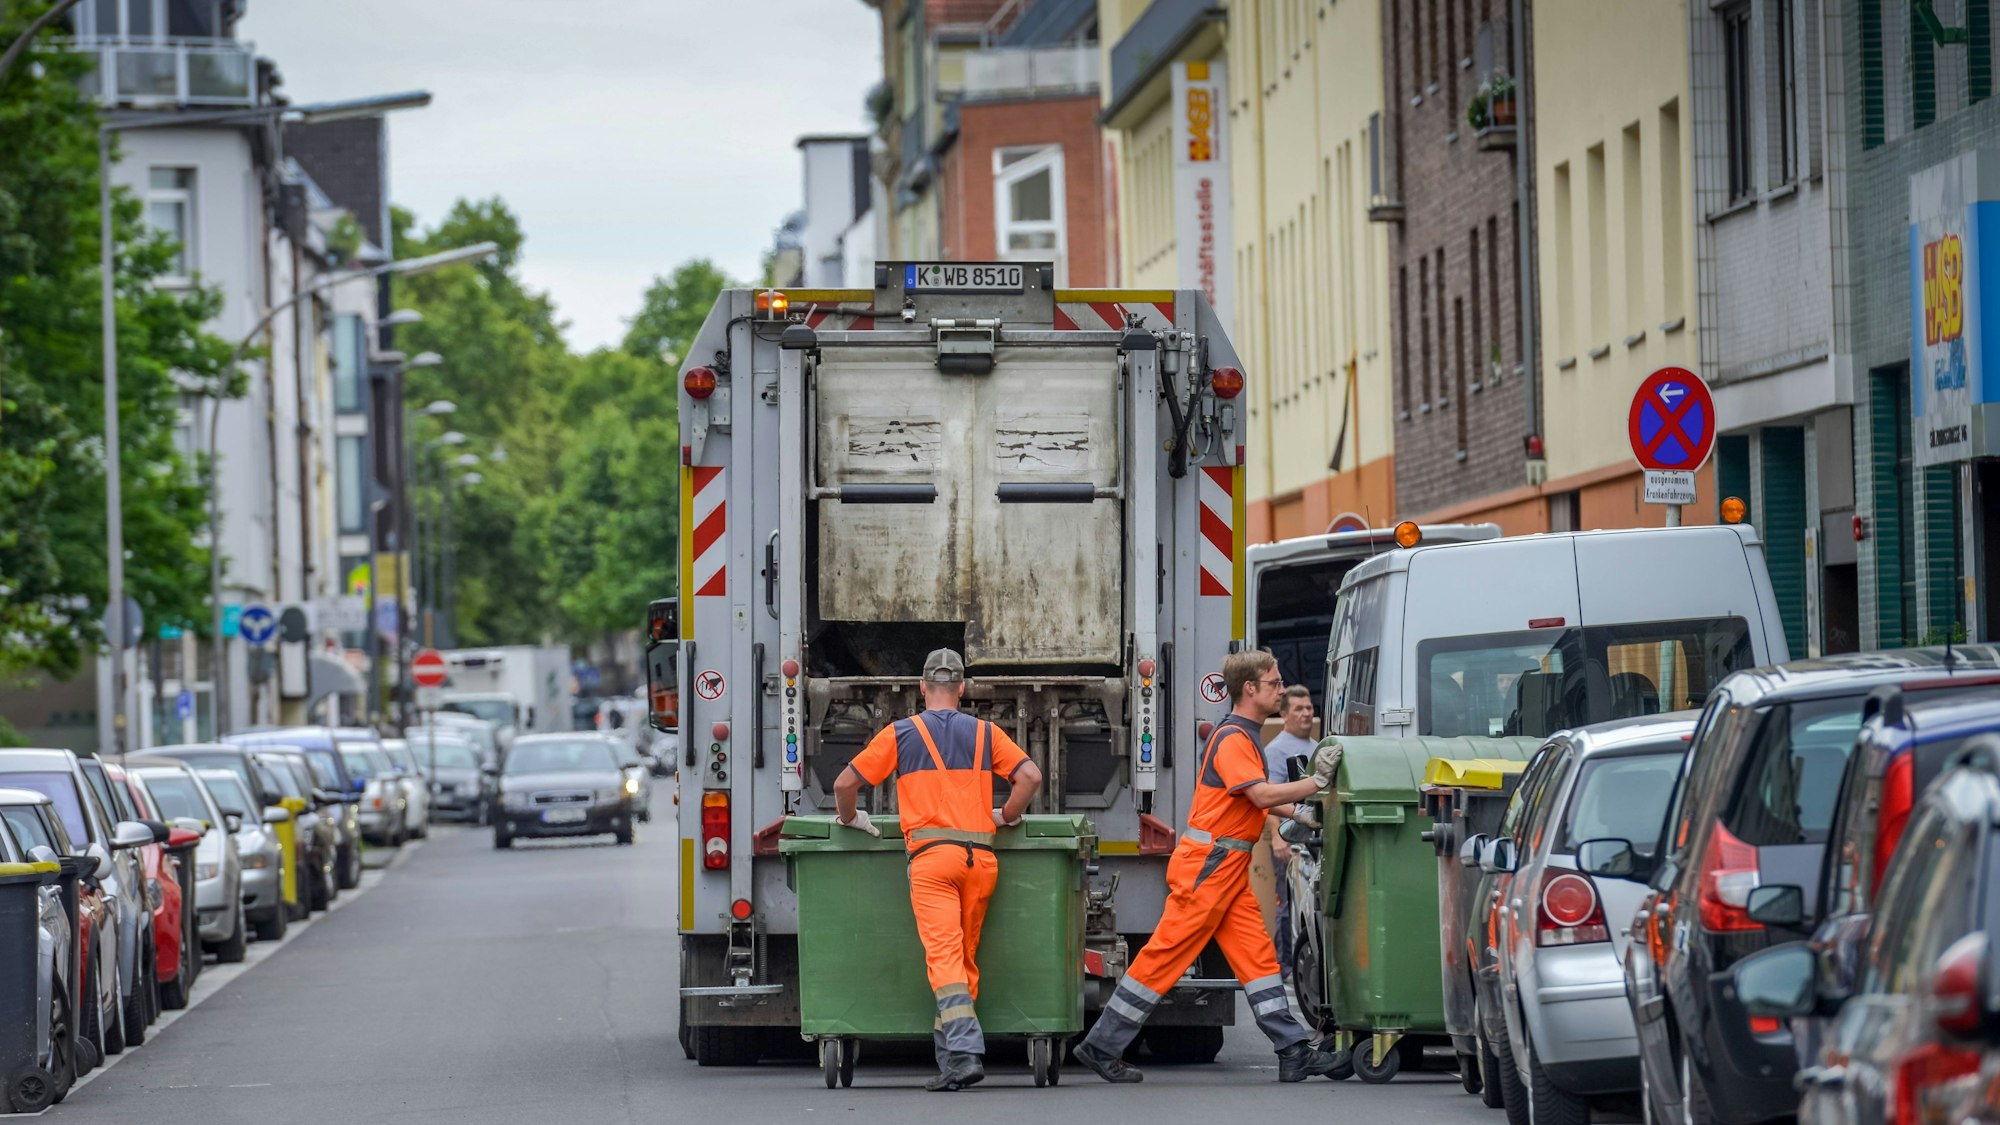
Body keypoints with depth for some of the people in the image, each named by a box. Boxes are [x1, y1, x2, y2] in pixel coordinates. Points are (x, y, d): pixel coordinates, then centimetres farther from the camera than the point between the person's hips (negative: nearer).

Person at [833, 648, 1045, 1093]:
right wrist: (1005, 817, 20)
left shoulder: (901, 733, 8)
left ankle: (965, 1052, -28)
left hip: (932, 856, -3)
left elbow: (846, 783, 6)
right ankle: (949, 1060, 12)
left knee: (944, 957, -12)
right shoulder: (985, 733, 14)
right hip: (981, 858, 3)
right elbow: (1030, 776, 4)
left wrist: (850, 819, 25)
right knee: (966, 959, 12)